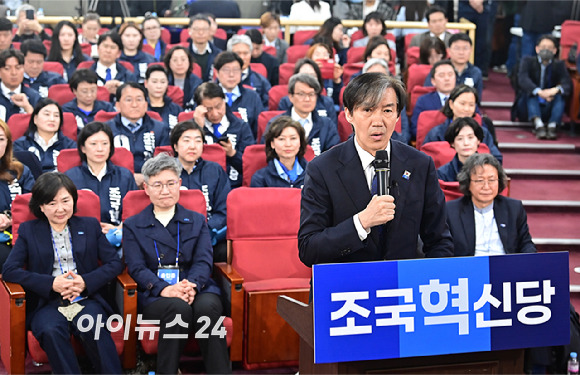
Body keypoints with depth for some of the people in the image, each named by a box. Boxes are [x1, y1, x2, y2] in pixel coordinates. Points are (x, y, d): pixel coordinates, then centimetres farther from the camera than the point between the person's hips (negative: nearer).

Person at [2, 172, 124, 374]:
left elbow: (114, 263, 10)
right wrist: (52, 284, -10)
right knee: (50, 331, -35)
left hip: (86, 299, 0)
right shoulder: (28, 231, 14)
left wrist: (86, 282, -9)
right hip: (48, 303, 0)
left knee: (93, 330, -34)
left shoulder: (90, 226, 17)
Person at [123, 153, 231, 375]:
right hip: (154, 296, -1)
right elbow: (137, 268, 2)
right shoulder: (132, 226, 15)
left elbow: (203, 261, 6)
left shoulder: (197, 221, 20)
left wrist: (191, 285, -18)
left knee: (207, 306, -35)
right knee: (179, 308, -36)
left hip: (197, 289, 1)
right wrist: (164, 288, -19)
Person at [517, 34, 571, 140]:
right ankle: (538, 125, -46)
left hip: (548, 110, 1)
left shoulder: (559, 64, 5)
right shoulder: (528, 61, -1)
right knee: (530, 90, -28)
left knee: (560, 94, -23)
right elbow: (522, 79, -20)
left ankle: (552, 127, -39)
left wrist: (556, 89, -37)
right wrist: (539, 92, -38)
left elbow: (567, 83, -12)